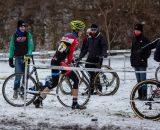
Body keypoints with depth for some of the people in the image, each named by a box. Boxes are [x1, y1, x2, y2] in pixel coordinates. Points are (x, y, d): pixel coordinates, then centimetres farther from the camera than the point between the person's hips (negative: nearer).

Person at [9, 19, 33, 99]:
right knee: (18, 74, -11)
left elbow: (30, 46, -1)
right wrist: (10, 58, 4)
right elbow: (12, 47, 10)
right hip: (18, 57, 0)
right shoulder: (14, 35, 6)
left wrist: (29, 55, -17)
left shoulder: (28, 35, 4)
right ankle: (16, 91, -4)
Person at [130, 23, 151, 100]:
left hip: (142, 63, -7)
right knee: (138, 80, 11)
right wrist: (132, 58, 13)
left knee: (143, 79, -8)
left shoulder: (144, 40, -6)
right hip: (135, 63, 7)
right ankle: (140, 95, 16)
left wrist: (144, 58, -14)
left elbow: (148, 51, -6)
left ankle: (144, 95, -5)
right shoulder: (134, 39, 14)